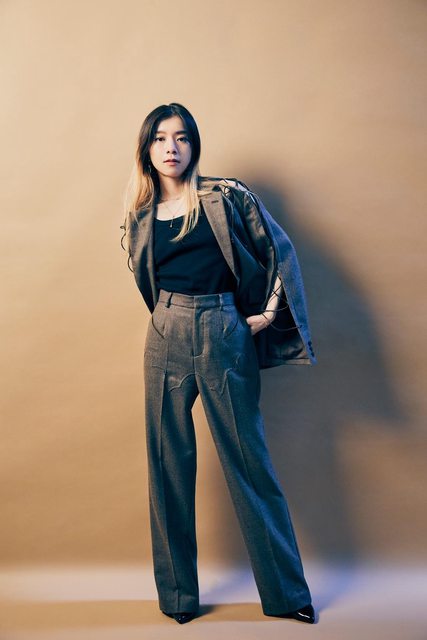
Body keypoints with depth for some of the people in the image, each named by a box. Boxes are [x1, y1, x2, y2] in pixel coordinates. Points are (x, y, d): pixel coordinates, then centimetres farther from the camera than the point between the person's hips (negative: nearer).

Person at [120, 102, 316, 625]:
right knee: (169, 463, 6)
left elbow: (279, 252, 3)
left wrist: (268, 314, 1)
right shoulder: (139, 215, 9)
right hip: (166, 340, 3)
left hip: (225, 336, -3)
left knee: (248, 460, 3)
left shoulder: (226, 196, 0)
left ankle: (286, 592, 15)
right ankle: (177, 592, 19)